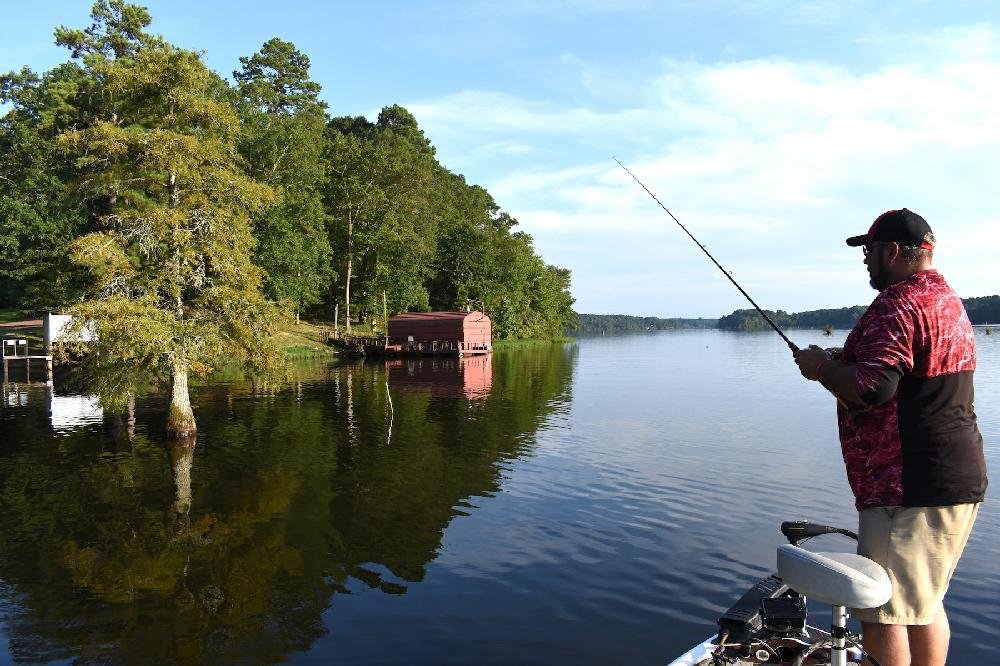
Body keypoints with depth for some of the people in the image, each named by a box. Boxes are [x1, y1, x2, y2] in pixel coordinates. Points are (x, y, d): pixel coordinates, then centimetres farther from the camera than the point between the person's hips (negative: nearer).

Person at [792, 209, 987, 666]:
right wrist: (844, 361, 15)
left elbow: (871, 388, -27)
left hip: (909, 490, -10)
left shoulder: (896, 304, -17)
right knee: (923, 602, 20)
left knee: (882, 612, -1)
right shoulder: (950, 302, 16)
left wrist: (821, 367, -9)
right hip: (958, 479, 10)